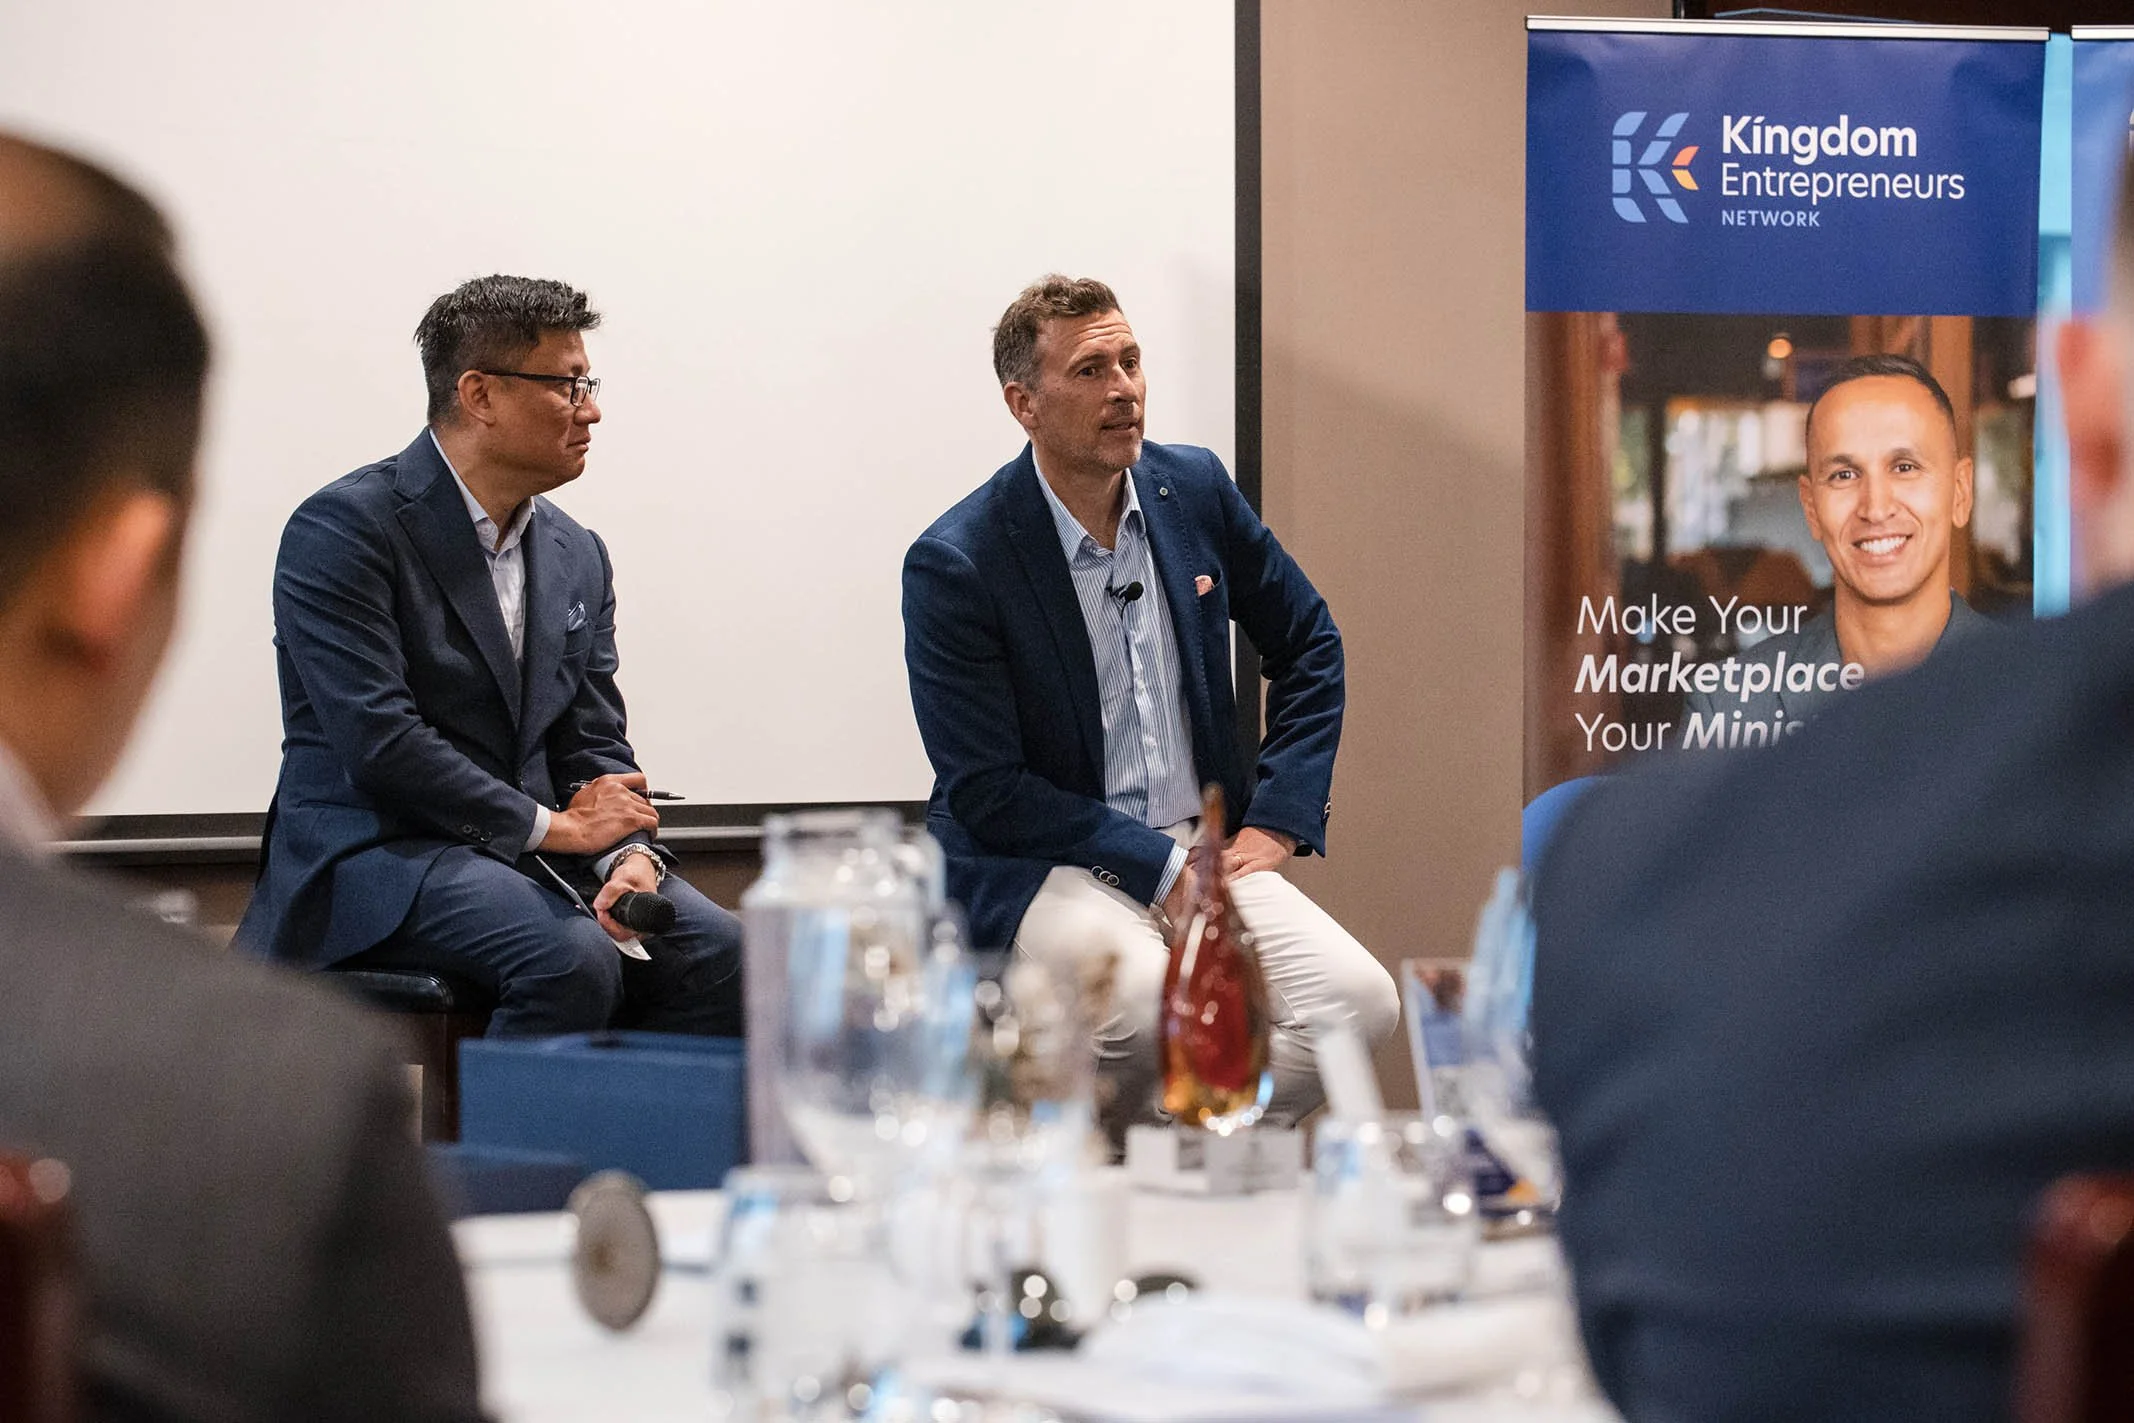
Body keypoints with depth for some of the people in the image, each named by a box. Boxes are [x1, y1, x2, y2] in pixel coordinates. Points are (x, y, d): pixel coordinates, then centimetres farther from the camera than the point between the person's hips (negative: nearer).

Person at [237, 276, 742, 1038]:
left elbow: (595, 746, 12)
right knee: (573, 961, -32)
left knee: (720, 956, -15)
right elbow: (377, 740, -18)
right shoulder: (344, 529, -9)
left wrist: (630, 854, -11)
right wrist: (552, 824, -13)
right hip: (373, 854, -7)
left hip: (529, 852, 7)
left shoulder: (577, 557, 14)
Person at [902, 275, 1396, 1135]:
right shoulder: (954, 565, -12)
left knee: (1356, 998, -20)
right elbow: (986, 795, -12)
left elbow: (1309, 646, 17)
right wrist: (1163, 868, -17)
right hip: (1036, 863, -5)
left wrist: (1275, 823, 5)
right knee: (1155, 1001, -35)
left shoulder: (1194, 488, 5)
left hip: (1203, 846, 5)